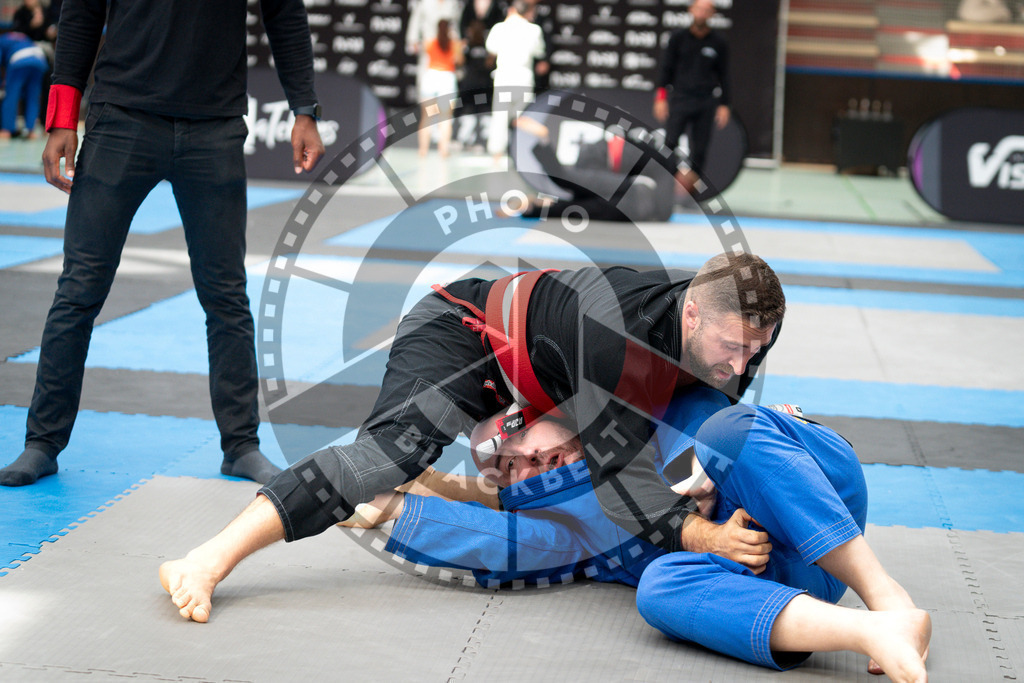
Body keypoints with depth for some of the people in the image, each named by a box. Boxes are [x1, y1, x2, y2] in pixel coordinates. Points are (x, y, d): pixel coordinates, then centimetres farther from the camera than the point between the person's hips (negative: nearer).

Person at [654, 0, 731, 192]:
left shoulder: (719, 44, 7)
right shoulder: (678, 37, 6)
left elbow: (723, 76, 11)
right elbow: (666, 68, 6)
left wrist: (724, 105, 5)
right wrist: (661, 97, -3)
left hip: (706, 104, 1)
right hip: (679, 99, -1)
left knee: (700, 148, -1)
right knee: (670, 142, -14)